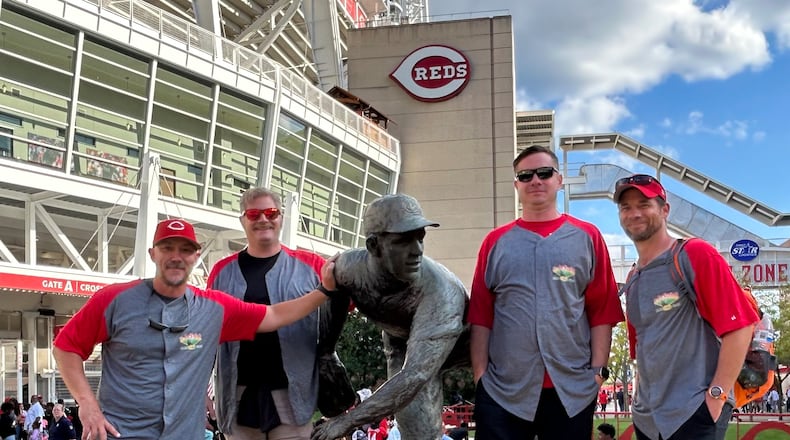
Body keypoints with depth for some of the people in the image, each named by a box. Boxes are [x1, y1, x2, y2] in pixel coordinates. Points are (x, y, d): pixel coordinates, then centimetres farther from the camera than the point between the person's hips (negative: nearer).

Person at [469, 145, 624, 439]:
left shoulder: (587, 237, 6)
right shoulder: (495, 242, 8)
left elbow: (602, 310, 3)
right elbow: (480, 315, 6)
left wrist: (599, 369, -3)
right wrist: (479, 375, 0)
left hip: (573, 390, 0)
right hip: (502, 390, 0)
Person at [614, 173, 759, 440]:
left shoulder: (696, 255, -8)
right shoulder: (632, 281, 13)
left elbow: (740, 325, -14)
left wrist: (717, 395, -17)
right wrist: (642, 398, 12)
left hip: (695, 412, -7)